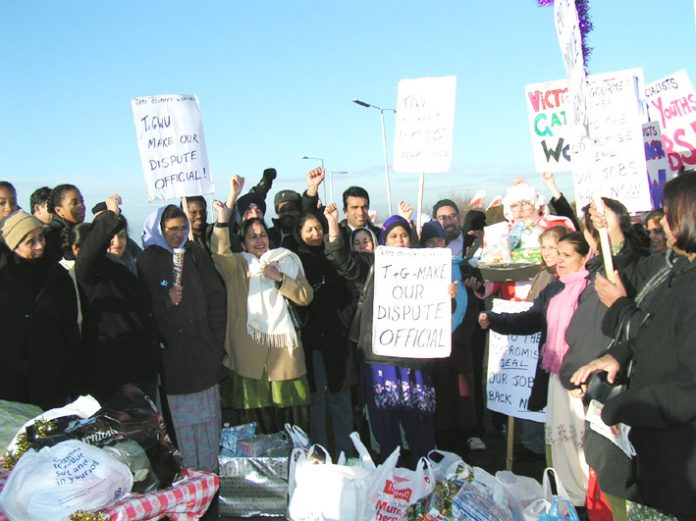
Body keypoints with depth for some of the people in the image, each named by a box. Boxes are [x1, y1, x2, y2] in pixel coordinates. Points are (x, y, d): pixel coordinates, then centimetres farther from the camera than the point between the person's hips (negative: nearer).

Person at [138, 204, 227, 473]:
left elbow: (216, 296, 9)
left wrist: (215, 337, 3)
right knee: (181, 418, -2)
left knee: (208, 414, 8)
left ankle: (210, 471, 19)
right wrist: (165, 299, -23)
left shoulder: (196, 253, 10)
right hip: (172, 356, -3)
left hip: (203, 350, 4)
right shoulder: (147, 261, -1)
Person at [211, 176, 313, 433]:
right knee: (257, 420, 1)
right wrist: (228, 206, -26)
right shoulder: (237, 265, 8)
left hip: (284, 350, 2)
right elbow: (220, 252, -16)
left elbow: (305, 296, 5)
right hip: (249, 352, -1)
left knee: (294, 416, 4)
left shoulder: (286, 261, 15)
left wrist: (279, 278, -9)